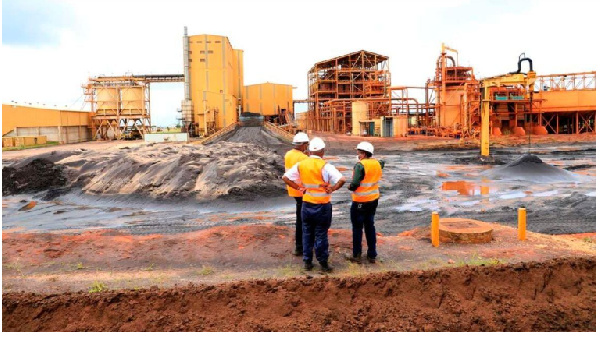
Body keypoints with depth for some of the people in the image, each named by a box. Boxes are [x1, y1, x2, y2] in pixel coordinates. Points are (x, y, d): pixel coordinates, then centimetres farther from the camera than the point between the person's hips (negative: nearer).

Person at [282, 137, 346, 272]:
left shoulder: (301, 165, -2)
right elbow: (342, 180, -26)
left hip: (306, 204, 4)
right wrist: (332, 189, -12)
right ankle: (323, 264, 16)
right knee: (321, 235, 6)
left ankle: (307, 262, 23)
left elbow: (285, 177, 2)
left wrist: (299, 188, 2)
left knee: (307, 234, 15)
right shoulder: (325, 166, -16)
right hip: (322, 206, -4)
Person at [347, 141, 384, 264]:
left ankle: (356, 255, 14)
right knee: (370, 226, 16)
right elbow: (382, 163, 30)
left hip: (360, 202, -6)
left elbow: (355, 184, -23)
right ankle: (372, 255, 21)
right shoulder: (377, 163, 4)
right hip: (374, 200, 7)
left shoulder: (360, 165, -19)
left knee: (357, 227, 7)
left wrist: (350, 187, -5)